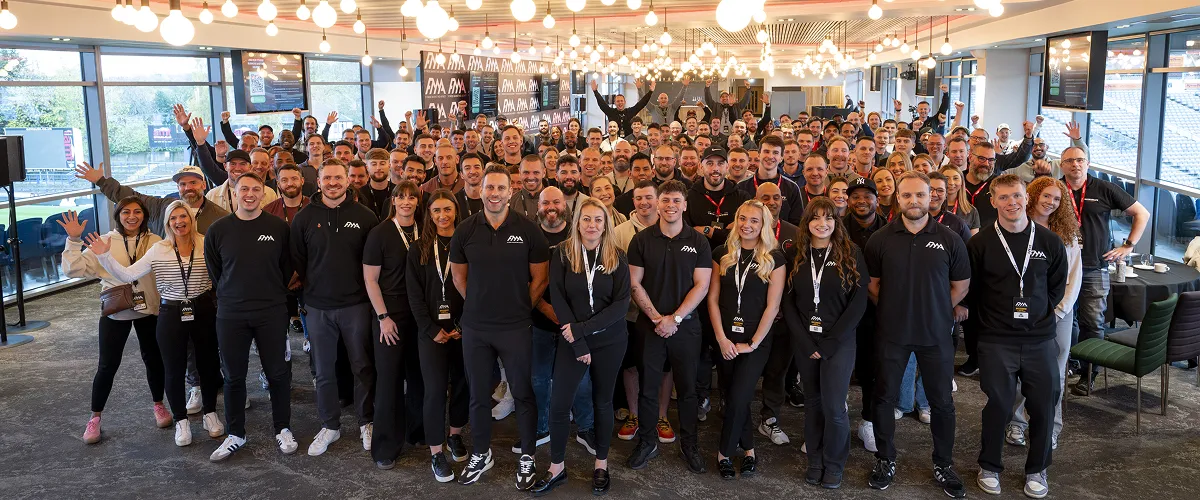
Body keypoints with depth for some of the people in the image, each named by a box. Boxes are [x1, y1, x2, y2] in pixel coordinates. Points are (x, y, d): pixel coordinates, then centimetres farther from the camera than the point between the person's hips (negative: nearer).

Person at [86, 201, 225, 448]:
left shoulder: (207, 245, -5)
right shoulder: (159, 250, -3)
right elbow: (128, 275, -6)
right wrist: (104, 256, -14)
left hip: (204, 311, 0)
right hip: (171, 314, 0)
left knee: (208, 363, 12)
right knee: (174, 369, 8)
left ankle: (210, 413, 32)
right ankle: (181, 421, 26)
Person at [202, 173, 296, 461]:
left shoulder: (278, 227, -3)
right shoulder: (218, 230, 0)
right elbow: (213, 272, 10)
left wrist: (273, 295, 7)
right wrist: (232, 296, 11)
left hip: (272, 314, -1)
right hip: (231, 315, 1)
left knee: (278, 373, 7)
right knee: (234, 376, 10)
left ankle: (283, 429, 22)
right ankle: (235, 435, 24)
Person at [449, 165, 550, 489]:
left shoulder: (528, 230, -7)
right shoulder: (465, 230, -1)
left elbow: (540, 278, 0)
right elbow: (458, 276, 10)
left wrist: (521, 308, 2)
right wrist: (480, 305, 9)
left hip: (515, 327, -2)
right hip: (474, 327, 2)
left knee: (522, 392, 8)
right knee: (479, 394, 13)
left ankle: (527, 456, 24)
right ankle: (481, 454, 31)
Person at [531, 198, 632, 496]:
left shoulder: (617, 257, -3)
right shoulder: (562, 254, -4)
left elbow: (621, 304, -9)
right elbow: (558, 299, -7)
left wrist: (582, 328, -17)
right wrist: (578, 342, -14)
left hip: (611, 341, 0)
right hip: (572, 341, 0)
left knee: (603, 401, 11)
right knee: (559, 404, -3)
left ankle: (601, 465, 26)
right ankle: (557, 468, 14)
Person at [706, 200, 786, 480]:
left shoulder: (774, 258, -4)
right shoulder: (722, 254, 3)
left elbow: (772, 305, -6)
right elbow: (713, 299, 3)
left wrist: (752, 344, -10)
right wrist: (722, 338, -6)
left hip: (756, 341, -3)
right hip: (725, 339, 3)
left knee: (738, 399, -9)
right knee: (732, 397, 9)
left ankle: (724, 452, 10)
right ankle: (748, 448, 27)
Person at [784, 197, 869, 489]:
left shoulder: (850, 253, -3)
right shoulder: (796, 255, 3)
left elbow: (859, 301, -7)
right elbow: (788, 301, 2)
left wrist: (830, 343, -12)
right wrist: (805, 342, -8)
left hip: (839, 341, -2)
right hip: (804, 342, 2)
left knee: (833, 406, -4)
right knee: (812, 403, 10)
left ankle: (834, 464, 17)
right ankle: (815, 461, 25)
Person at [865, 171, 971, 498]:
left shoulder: (949, 240, -4)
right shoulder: (880, 239, -3)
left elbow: (961, 286, 5)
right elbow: (872, 284, 5)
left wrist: (935, 311, 4)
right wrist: (893, 310, 2)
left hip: (936, 334, 0)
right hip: (891, 332, 0)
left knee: (941, 402, 9)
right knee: (884, 397, 9)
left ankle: (943, 465, 26)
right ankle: (885, 460, 25)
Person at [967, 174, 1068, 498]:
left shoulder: (1050, 242, 2)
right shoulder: (980, 244, -4)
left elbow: (1057, 286, 14)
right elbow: (969, 291, 4)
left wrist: (1041, 315, 9)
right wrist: (987, 322, 4)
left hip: (1040, 339, 2)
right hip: (996, 341, -2)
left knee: (1044, 405, 6)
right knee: (997, 405, 4)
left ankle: (1037, 470, 26)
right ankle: (990, 467, 23)